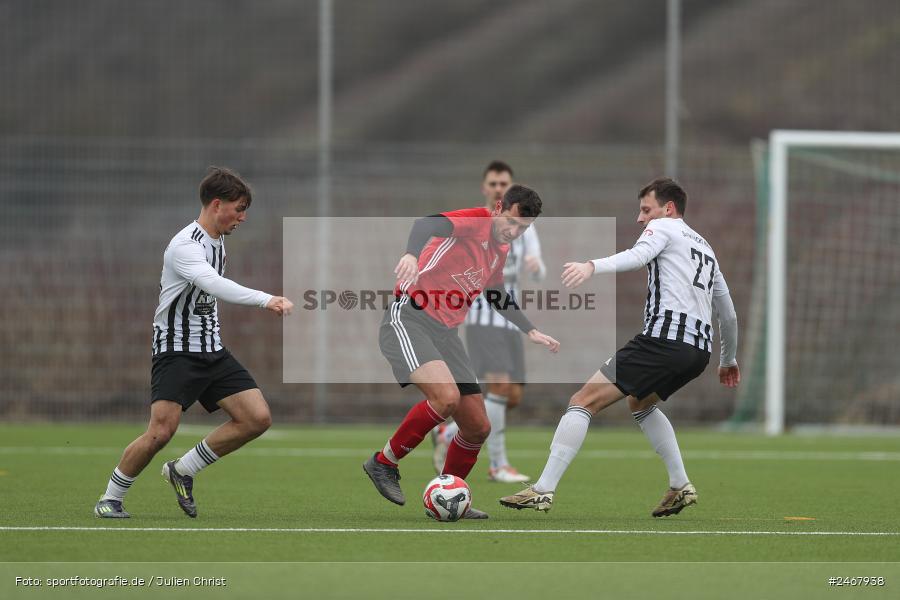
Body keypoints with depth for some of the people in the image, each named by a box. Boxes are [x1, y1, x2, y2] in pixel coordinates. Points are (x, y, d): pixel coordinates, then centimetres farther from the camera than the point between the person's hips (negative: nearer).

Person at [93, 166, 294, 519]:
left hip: (211, 351, 8)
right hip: (176, 353, -8)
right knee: (161, 432, -19)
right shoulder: (185, 246, -20)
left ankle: (182, 471, 9)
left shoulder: (217, 242, 11)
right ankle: (110, 499, 2)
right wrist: (265, 300, -48)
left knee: (257, 418, -5)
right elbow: (215, 285, -38)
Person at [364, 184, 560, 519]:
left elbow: (498, 296, 35)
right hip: (410, 319, -9)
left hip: (446, 334, 9)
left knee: (478, 428, 6)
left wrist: (531, 332, 33)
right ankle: (384, 463, -13)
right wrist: (412, 254, -51)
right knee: (447, 396, -31)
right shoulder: (475, 221, -10)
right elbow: (428, 225, -31)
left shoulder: (500, 253, 15)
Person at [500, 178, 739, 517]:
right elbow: (729, 315, 38)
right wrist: (728, 359, 53)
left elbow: (638, 256, -16)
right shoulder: (706, 248, 31)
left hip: (664, 336, -8)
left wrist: (592, 267, -32)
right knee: (640, 403, 34)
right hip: (699, 349, 8)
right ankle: (681, 487, 23)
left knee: (584, 401, -8)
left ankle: (542, 491, -18)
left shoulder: (664, 227, 8)